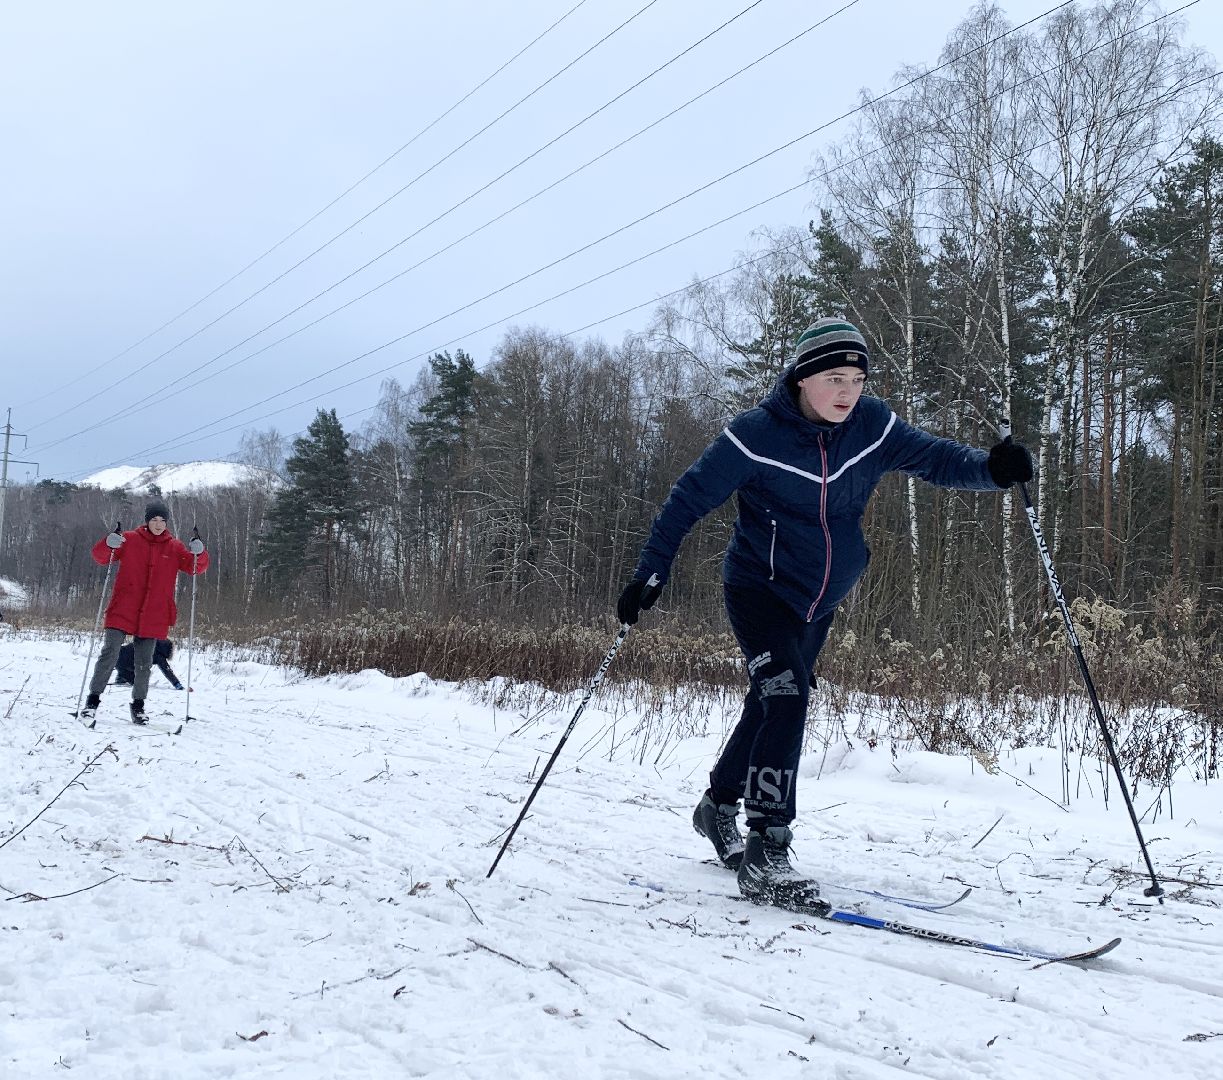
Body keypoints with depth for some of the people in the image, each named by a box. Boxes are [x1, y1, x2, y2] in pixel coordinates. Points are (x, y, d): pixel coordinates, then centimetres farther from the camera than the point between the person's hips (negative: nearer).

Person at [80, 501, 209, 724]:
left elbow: (198, 567, 2)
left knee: (143, 663, 7)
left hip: (153, 617, 1)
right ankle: (93, 699, 7)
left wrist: (198, 554, -20)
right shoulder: (129, 540, 3)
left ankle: (138, 705, 20)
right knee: (109, 654, -5)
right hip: (122, 612, -1)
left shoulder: (175, 547, 7)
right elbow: (100, 556, 2)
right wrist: (108, 544, -20)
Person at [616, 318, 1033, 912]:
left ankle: (719, 808, 41)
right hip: (759, 589, -6)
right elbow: (689, 499, -14)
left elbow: (934, 457, -5)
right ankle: (765, 853, -18)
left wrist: (990, 468, -27)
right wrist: (649, 574, -19)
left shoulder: (872, 425, -8)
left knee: (770, 707, 18)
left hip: (820, 602, 6)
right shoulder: (755, 434, -19)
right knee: (785, 700, -23)